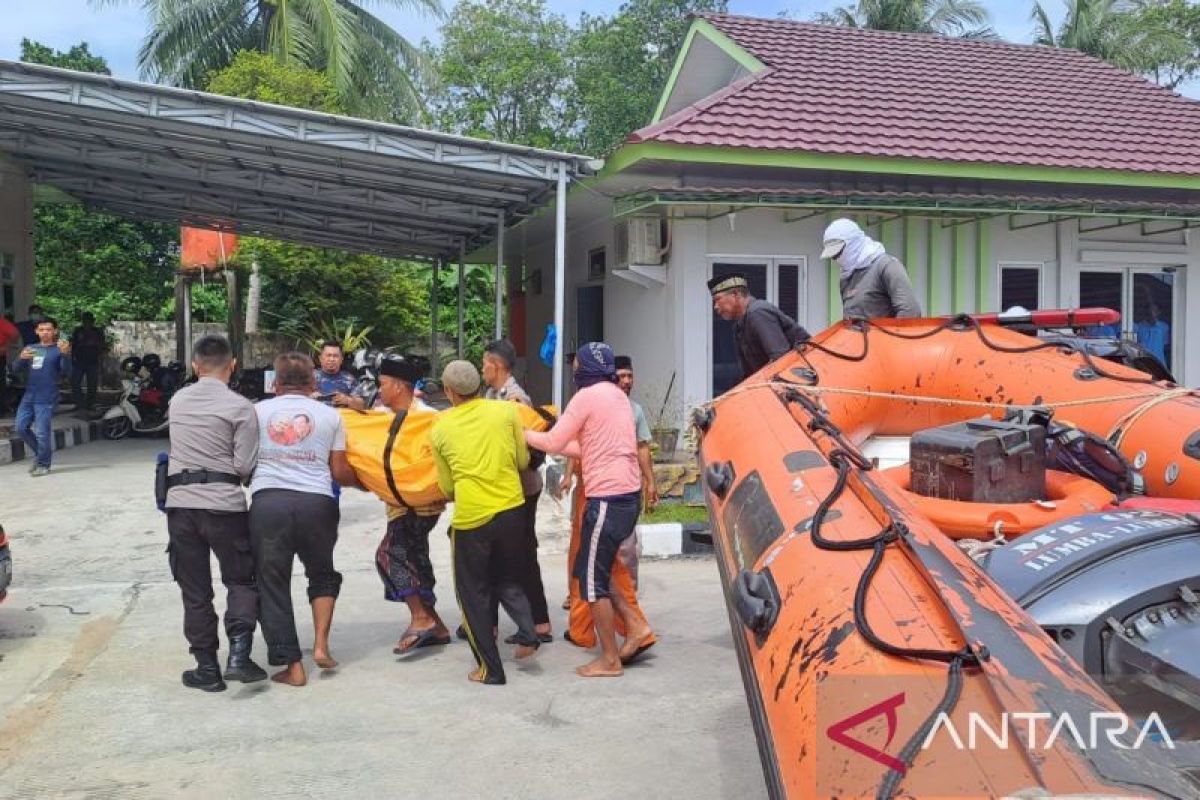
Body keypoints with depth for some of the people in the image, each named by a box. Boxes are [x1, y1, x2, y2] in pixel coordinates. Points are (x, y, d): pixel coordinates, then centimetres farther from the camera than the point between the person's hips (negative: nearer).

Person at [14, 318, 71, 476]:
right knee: (21, 428, 6)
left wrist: (65, 354, -30)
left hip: (46, 399, -6)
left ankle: (43, 465, 7)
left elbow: (66, 372, -12)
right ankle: (39, 453, 26)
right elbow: (18, 369, 10)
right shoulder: (30, 348, 14)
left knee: (42, 433, -6)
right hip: (28, 397, 6)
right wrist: (21, 358, -12)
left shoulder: (59, 349, -1)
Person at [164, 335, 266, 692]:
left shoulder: (177, 401, 9)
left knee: (194, 589, 10)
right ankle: (238, 656, -5)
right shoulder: (240, 407, -6)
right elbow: (245, 466, -8)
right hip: (224, 503, -3)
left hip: (180, 502, 3)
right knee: (241, 581, 11)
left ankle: (207, 668, 14)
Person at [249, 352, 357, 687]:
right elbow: (339, 472, 9)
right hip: (316, 502, 1)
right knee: (322, 574, 24)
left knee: (273, 584, 9)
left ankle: (292, 666, 9)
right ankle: (321, 644, 12)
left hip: (267, 500, -1)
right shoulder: (330, 415, 10)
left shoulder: (258, 411, 11)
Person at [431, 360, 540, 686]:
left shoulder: (440, 429, 1)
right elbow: (523, 461, 10)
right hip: (512, 510, 2)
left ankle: (490, 668, 12)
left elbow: (446, 487, 9)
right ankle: (527, 632, 1)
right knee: (507, 579, 24)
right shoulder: (506, 411, 1)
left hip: (470, 517, -2)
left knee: (474, 592, 12)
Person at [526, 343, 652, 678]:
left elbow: (554, 442, -7)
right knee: (594, 570, 19)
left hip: (607, 498, -9)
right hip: (628, 493, 9)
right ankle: (635, 626, 14)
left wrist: (524, 433, 7)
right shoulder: (617, 395, 16)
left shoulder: (588, 396, -11)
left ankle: (609, 660, 7)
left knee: (592, 578, 1)